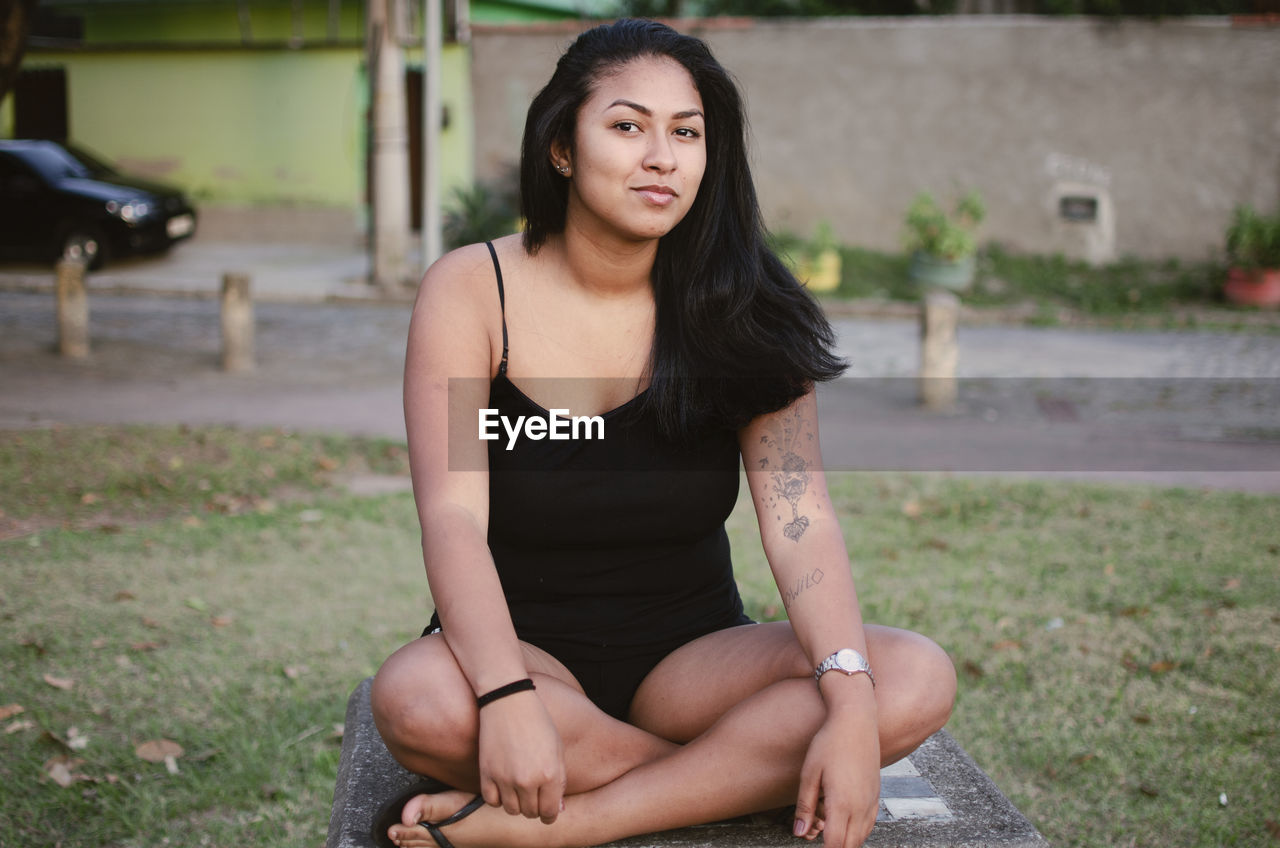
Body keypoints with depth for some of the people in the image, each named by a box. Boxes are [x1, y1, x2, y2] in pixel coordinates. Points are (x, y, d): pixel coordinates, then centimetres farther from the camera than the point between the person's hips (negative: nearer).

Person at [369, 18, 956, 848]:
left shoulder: (741, 312, -3)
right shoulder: (472, 290, -8)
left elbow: (801, 519, -14)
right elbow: (453, 520, -19)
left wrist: (850, 709, -30)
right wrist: (509, 699, -36)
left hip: (692, 654, 2)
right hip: (529, 649, -2)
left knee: (917, 679, -24)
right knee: (417, 701, -36)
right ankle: (743, 776, -16)